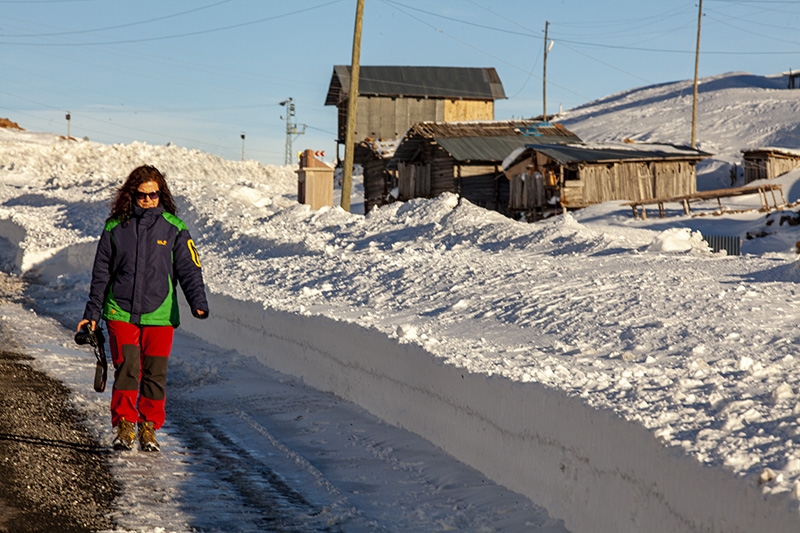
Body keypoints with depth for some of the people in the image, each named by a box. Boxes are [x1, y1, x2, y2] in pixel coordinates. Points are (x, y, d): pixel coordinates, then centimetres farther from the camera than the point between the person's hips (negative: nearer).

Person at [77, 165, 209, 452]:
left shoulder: (174, 228, 4)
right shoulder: (115, 227, 6)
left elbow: (189, 269, 2)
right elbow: (101, 274, 12)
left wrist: (198, 303, -14)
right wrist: (91, 313, 10)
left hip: (160, 314, 0)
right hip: (120, 312, 0)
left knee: (155, 373, 1)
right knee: (127, 368, -11)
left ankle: (149, 428, 14)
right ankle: (124, 426, -1)